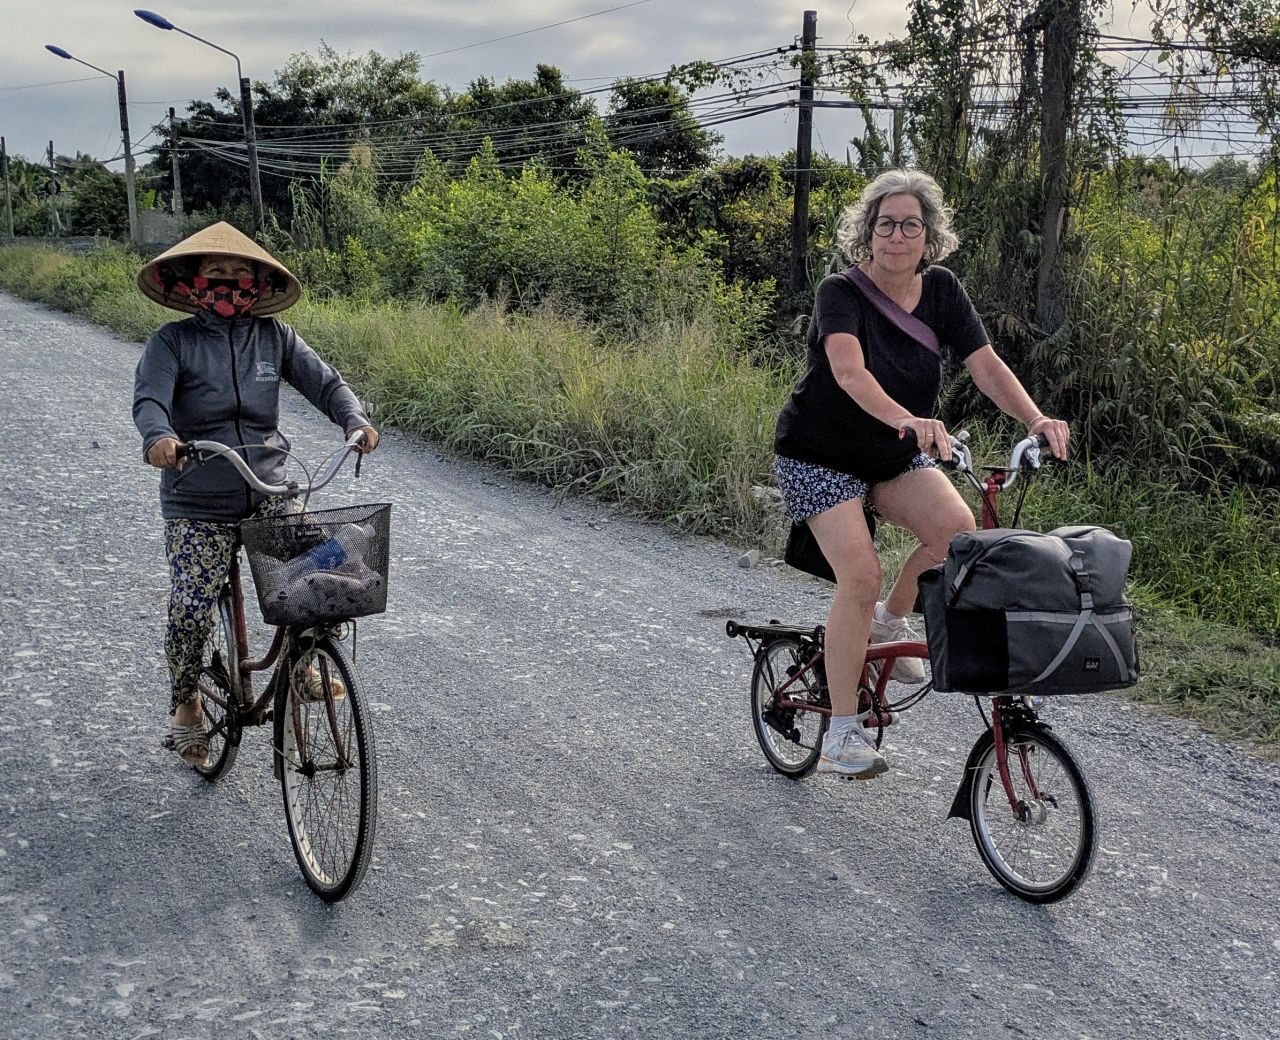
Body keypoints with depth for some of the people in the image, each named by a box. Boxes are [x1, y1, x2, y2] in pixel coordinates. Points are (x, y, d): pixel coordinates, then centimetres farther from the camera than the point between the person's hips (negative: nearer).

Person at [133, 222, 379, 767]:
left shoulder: (274, 337, 4)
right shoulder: (172, 341, -4)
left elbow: (323, 381, -3)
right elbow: (149, 398, -18)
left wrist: (356, 421, -25)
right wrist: (158, 437, -42)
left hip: (268, 493, 2)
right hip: (196, 505, -2)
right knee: (190, 612, -11)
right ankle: (186, 703, 19)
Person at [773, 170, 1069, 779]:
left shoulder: (941, 291, -5)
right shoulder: (842, 293, -20)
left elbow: (986, 364, -13)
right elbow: (849, 370, -38)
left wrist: (1035, 419, -31)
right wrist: (908, 420, -56)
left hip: (896, 455, 5)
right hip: (820, 457, -5)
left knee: (958, 529, -22)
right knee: (860, 577, -19)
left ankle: (890, 622, 7)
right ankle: (841, 733, -6)